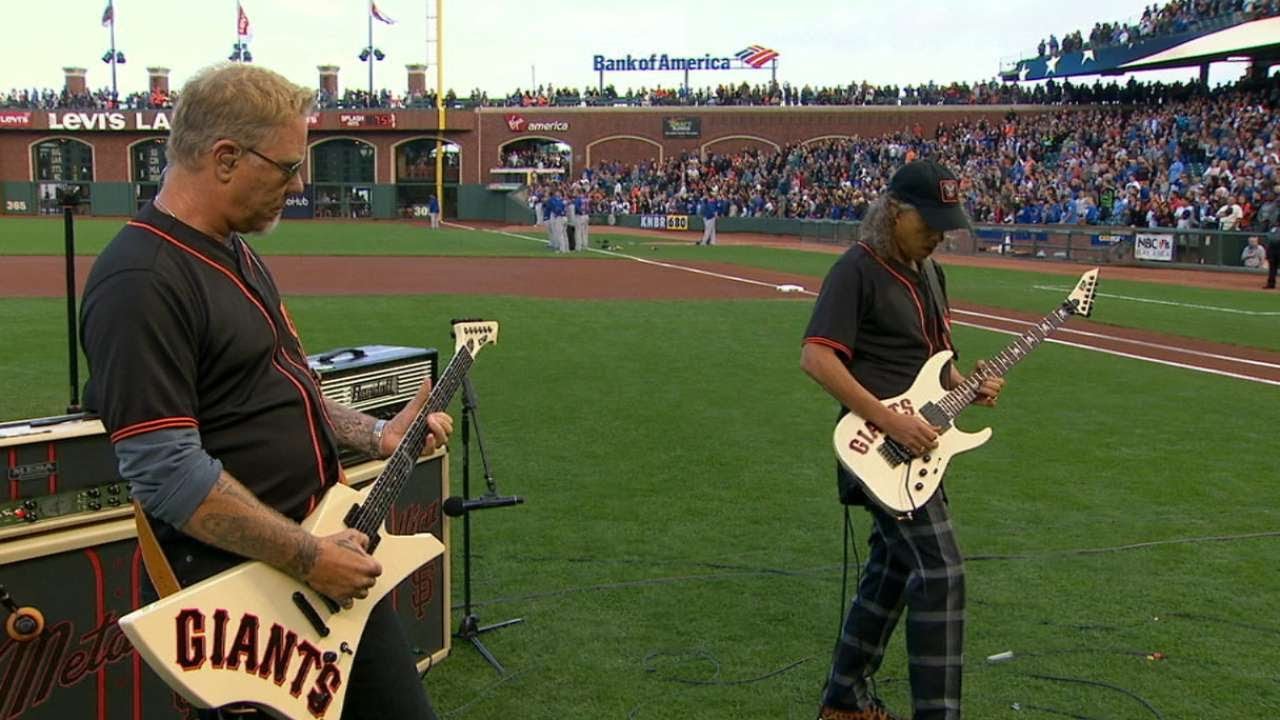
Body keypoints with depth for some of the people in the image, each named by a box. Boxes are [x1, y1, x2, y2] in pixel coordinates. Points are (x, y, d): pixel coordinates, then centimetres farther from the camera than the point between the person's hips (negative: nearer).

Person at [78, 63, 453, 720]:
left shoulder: (236, 254, 11)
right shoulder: (140, 282, -21)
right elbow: (166, 471, -26)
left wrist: (377, 436, 10)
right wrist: (309, 558, -21)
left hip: (327, 566, 9)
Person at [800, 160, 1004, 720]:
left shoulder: (927, 271, 14)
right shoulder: (857, 269, -14)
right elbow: (816, 357, -23)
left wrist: (963, 386, 3)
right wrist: (889, 421, -26)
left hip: (916, 447, 9)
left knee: (893, 568, 15)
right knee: (940, 572, -13)